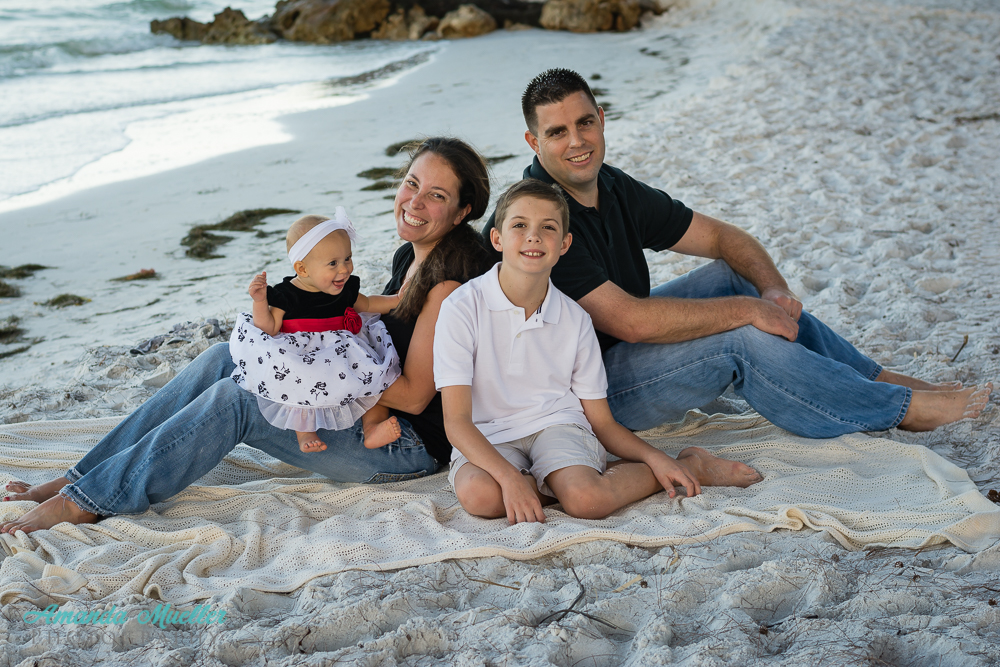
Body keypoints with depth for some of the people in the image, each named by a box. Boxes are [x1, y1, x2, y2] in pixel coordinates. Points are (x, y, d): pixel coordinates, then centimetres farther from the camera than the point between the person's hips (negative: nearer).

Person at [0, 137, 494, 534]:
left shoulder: (451, 279, -19)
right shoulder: (408, 255, 9)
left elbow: (414, 394, -20)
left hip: (411, 446, -9)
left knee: (232, 399, -21)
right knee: (223, 359, -5)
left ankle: (84, 503, -11)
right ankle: (76, 479, -3)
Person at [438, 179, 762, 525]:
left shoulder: (574, 319, 3)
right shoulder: (462, 307, -9)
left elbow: (602, 422, 8)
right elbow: (456, 420, -14)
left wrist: (655, 458, -9)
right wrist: (508, 476, -29)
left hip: (556, 423, 1)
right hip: (488, 440, -1)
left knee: (587, 500, -31)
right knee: (477, 493, -36)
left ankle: (690, 465, -7)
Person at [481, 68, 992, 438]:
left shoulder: (616, 190, 1)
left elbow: (723, 237, 7)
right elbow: (629, 321, -31)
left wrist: (773, 290, -14)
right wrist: (747, 310, -24)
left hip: (618, 348, 8)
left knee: (735, 276, 2)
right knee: (742, 341, -21)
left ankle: (879, 379, 10)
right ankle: (901, 409, -4)